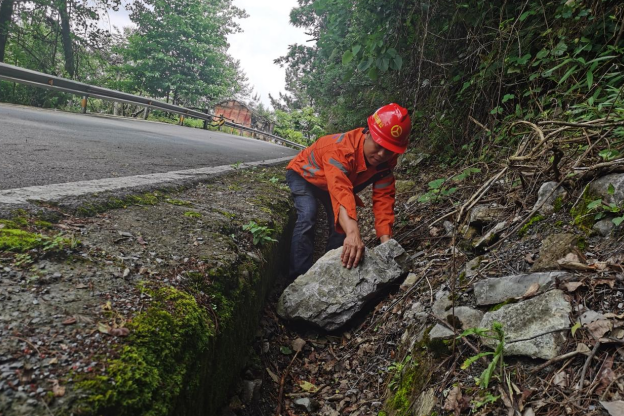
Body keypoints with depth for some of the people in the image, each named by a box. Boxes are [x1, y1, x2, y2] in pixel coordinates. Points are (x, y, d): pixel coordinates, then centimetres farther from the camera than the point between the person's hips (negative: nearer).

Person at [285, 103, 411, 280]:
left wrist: (386, 240, -39)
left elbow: (383, 199, -24)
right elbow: (341, 191, -58)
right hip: (304, 173, -6)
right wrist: (353, 233, -72)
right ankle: (300, 277, -22)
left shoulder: (386, 161, -21)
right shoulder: (341, 148, -43)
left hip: (332, 183, 6)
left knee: (342, 224, -5)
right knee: (308, 215, -28)